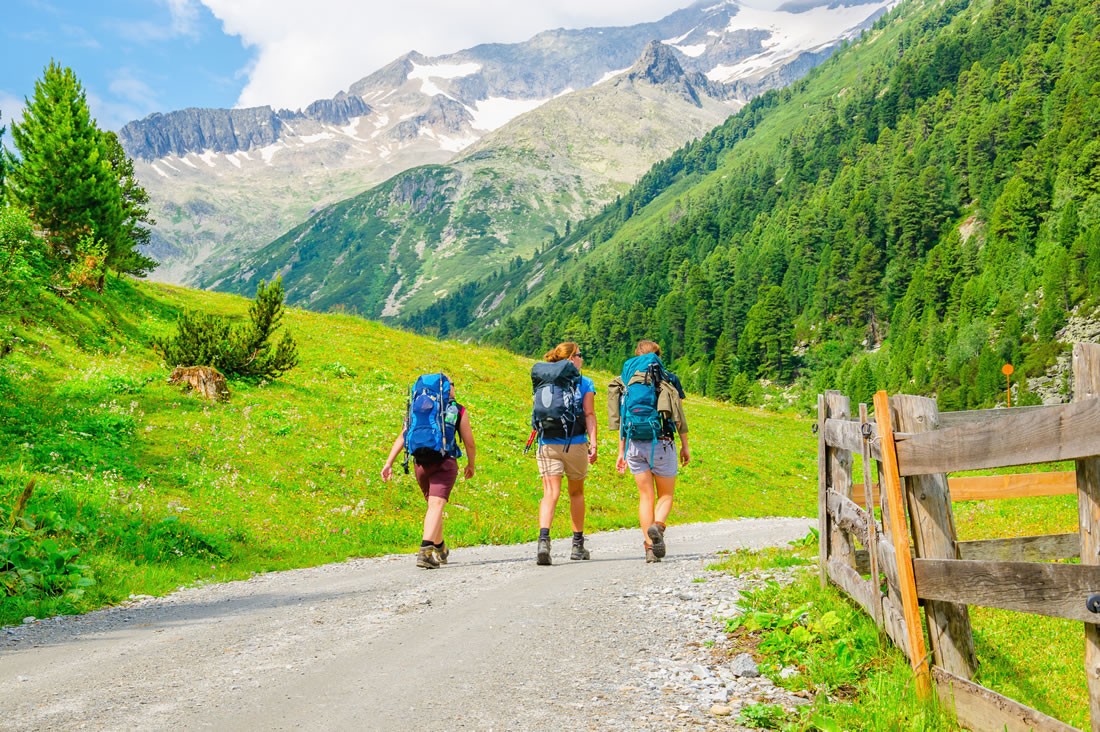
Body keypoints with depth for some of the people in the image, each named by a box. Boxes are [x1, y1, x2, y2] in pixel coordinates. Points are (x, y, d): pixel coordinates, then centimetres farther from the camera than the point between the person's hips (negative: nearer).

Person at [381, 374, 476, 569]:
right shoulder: (458, 410, 6)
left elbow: (402, 437, 4)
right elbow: (469, 443, 6)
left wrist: (389, 463, 2)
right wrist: (471, 465, 23)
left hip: (421, 464, 4)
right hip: (445, 463, -4)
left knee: (434, 505, 21)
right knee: (436, 505, -13)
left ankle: (440, 549, 32)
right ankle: (425, 551, -31)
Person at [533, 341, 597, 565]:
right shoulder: (585, 383, 2)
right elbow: (589, 415, -5)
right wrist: (593, 444, -7)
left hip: (548, 444, 1)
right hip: (576, 444, -1)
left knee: (550, 493, -6)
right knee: (576, 492, 16)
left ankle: (543, 539, -28)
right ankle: (578, 545, 23)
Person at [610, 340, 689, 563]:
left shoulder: (626, 382, 10)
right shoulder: (667, 380, 2)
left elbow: (622, 420, 9)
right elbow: (679, 416, 0)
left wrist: (621, 452, 14)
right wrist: (685, 446, 7)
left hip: (634, 445, 3)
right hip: (661, 443, -2)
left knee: (646, 496, 9)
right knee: (666, 495, 10)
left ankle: (650, 548, 2)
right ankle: (657, 526, -21)